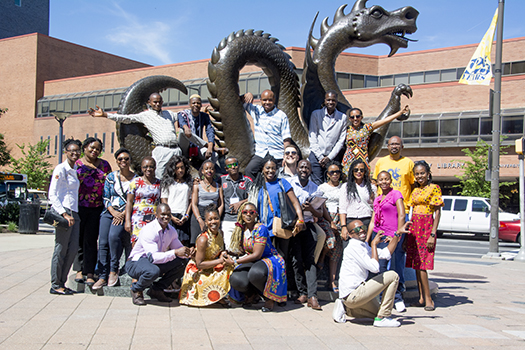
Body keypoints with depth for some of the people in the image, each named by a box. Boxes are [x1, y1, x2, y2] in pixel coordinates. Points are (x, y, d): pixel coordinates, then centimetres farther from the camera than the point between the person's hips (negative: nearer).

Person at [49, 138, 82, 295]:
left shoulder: (75, 169, 16)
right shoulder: (61, 169, -6)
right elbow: (53, 195, -11)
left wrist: (73, 214, 14)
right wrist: (64, 214, -18)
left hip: (74, 213, 8)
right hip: (63, 211, -8)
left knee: (73, 248, 6)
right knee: (61, 249, -4)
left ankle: (62, 283, 15)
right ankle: (55, 285, 5)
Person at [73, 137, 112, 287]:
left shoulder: (104, 165, 11)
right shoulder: (76, 165, 5)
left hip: (97, 208, 1)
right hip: (79, 207, -1)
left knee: (91, 241, 1)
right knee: (79, 239, 5)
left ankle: (90, 274, 2)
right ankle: (79, 270, 15)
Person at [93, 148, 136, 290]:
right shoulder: (111, 177, 11)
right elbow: (105, 198, 9)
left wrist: (123, 214, -10)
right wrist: (113, 212, -7)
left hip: (126, 214, -3)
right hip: (109, 212, 3)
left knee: (114, 235, -27)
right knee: (103, 242, -9)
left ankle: (114, 270, -12)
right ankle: (102, 276, -4)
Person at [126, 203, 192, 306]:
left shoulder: (171, 231, 0)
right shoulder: (148, 230, -24)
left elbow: (178, 249, 4)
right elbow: (153, 257, -32)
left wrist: (187, 253, -20)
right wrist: (175, 252, -39)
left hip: (157, 262, 7)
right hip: (136, 262, -7)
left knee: (182, 262, -10)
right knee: (153, 271, -39)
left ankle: (157, 289, 2)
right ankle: (136, 290, -6)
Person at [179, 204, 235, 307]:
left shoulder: (220, 233, -3)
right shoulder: (203, 239, -26)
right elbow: (199, 264, -24)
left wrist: (223, 253, -10)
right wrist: (220, 261, -24)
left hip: (212, 267, 8)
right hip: (197, 272, -8)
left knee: (231, 267, -12)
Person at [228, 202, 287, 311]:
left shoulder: (260, 228, -18)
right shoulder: (241, 229, 4)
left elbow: (257, 255, -22)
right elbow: (243, 252, 12)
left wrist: (235, 261, -20)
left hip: (270, 260, -6)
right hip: (252, 262, 6)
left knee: (255, 273, -41)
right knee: (235, 280, -24)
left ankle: (269, 297, -8)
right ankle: (253, 295, 11)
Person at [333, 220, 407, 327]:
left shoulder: (364, 246, 16)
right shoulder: (353, 247, -14)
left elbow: (386, 253, 16)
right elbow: (374, 268, -20)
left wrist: (397, 234, 12)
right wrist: (374, 244, -13)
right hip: (353, 295, -10)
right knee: (393, 276, -6)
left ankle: (345, 308, 16)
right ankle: (382, 318, -5)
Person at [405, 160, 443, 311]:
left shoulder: (434, 188, -4)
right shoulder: (415, 190, 15)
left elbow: (438, 212, -8)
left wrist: (433, 235, -15)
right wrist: (409, 231, 10)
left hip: (426, 227, -6)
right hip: (414, 226, 6)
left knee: (421, 264, -10)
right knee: (416, 263, 4)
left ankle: (428, 298, -2)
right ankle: (422, 297, 10)